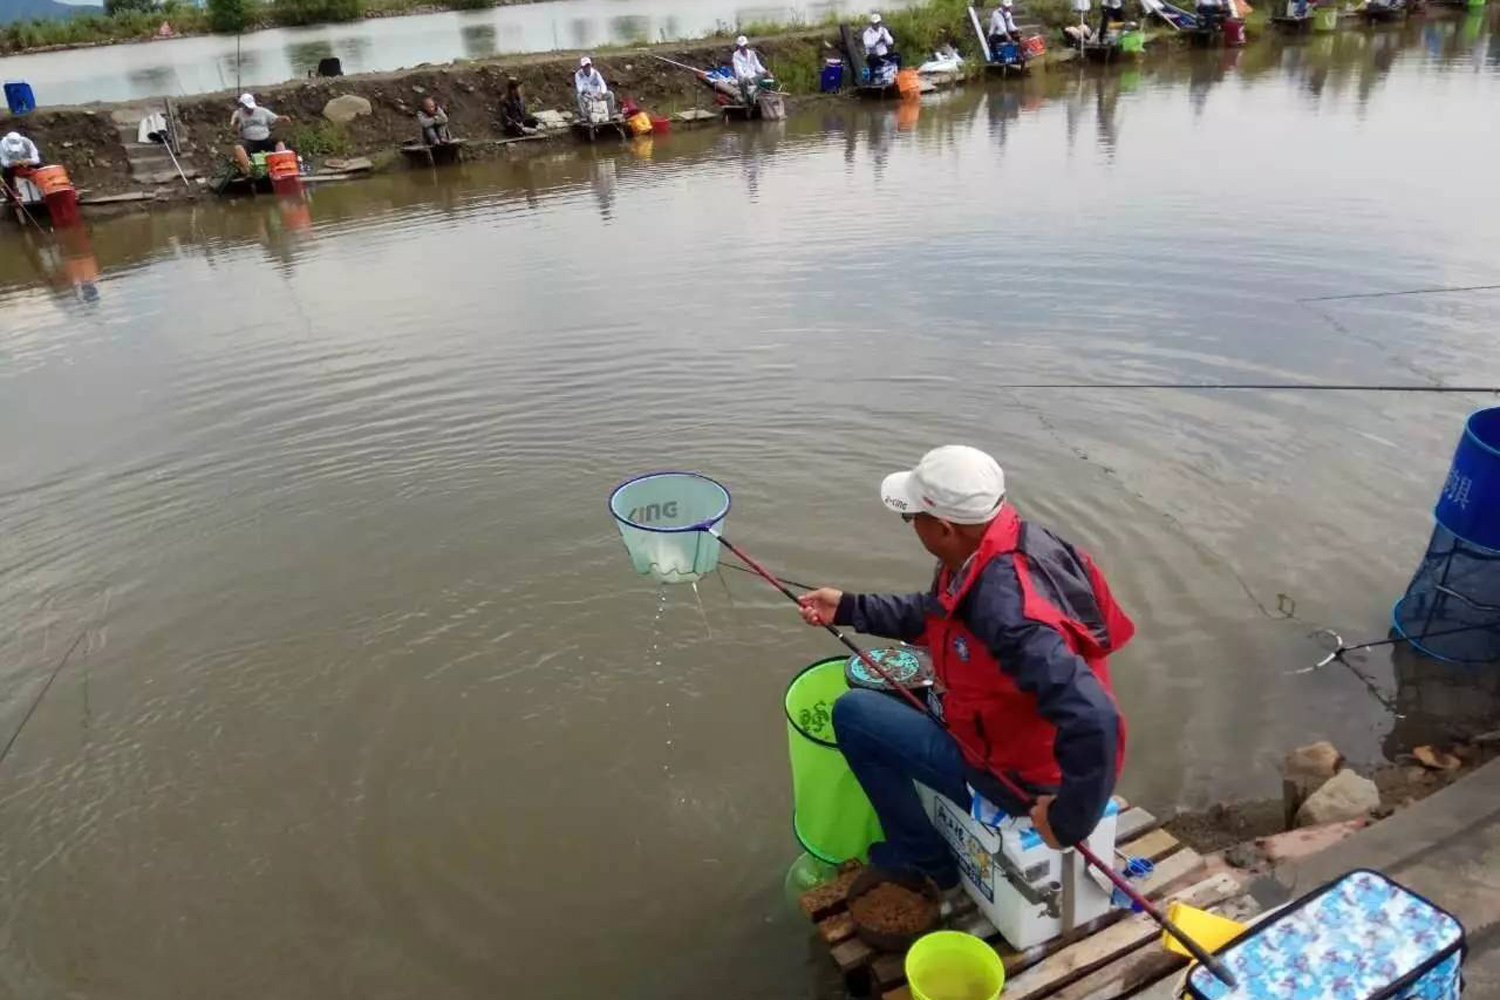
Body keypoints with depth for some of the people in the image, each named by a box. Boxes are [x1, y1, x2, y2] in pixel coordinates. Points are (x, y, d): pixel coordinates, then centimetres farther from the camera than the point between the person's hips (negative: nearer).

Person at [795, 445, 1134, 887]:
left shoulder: (1006, 607, -38)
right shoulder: (998, 544, -8)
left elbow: (1093, 719, -43)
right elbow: (935, 613, 10)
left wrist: (1068, 820, -28)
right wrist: (849, 608, 9)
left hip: (1018, 776, -9)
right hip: (1025, 734, 9)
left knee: (852, 713, -3)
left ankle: (923, 858, 14)